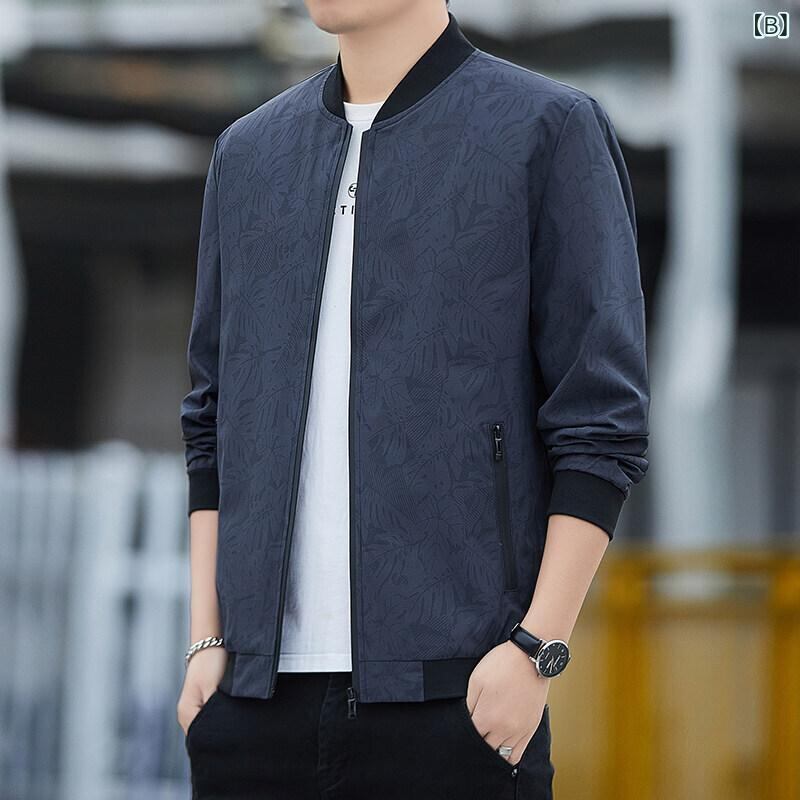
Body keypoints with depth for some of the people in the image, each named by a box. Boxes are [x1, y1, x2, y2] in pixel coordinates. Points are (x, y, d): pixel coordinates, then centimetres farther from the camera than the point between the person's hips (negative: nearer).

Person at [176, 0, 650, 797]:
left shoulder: (550, 131, 1)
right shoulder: (248, 154, 16)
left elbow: (603, 423, -4)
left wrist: (536, 651, -11)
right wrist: (207, 644, 8)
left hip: (455, 692, -4)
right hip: (263, 691, 4)